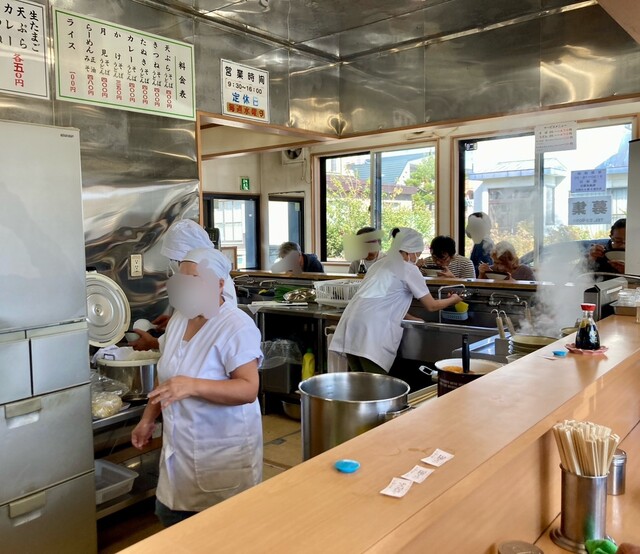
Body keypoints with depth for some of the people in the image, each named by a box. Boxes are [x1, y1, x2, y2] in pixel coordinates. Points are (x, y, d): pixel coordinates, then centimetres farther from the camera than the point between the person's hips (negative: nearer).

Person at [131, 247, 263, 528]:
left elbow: (248, 389, -28)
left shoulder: (237, 327, -21)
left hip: (223, 451, -7)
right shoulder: (179, 319, 3)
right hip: (180, 446, 7)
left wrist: (192, 386, -37)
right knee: (169, 515, 18)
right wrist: (148, 419, 14)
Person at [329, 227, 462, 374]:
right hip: (371, 332, -8)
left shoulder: (380, 264, 26)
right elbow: (431, 306, 9)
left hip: (351, 326, 8)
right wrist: (453, 299, 28)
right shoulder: (408, 268, 3)